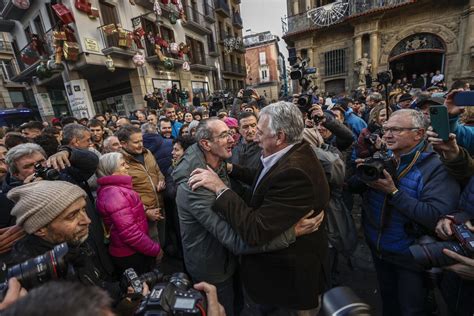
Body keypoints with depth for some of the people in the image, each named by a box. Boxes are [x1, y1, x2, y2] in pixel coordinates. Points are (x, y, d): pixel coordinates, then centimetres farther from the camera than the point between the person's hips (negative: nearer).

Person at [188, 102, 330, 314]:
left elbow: (255, 231, -35)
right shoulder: (295, 152, -6)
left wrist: (220, 188, -28)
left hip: (287, 278, -8)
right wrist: (232, 169, 8)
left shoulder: (294, 173, -36)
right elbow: (267, 182, 10)